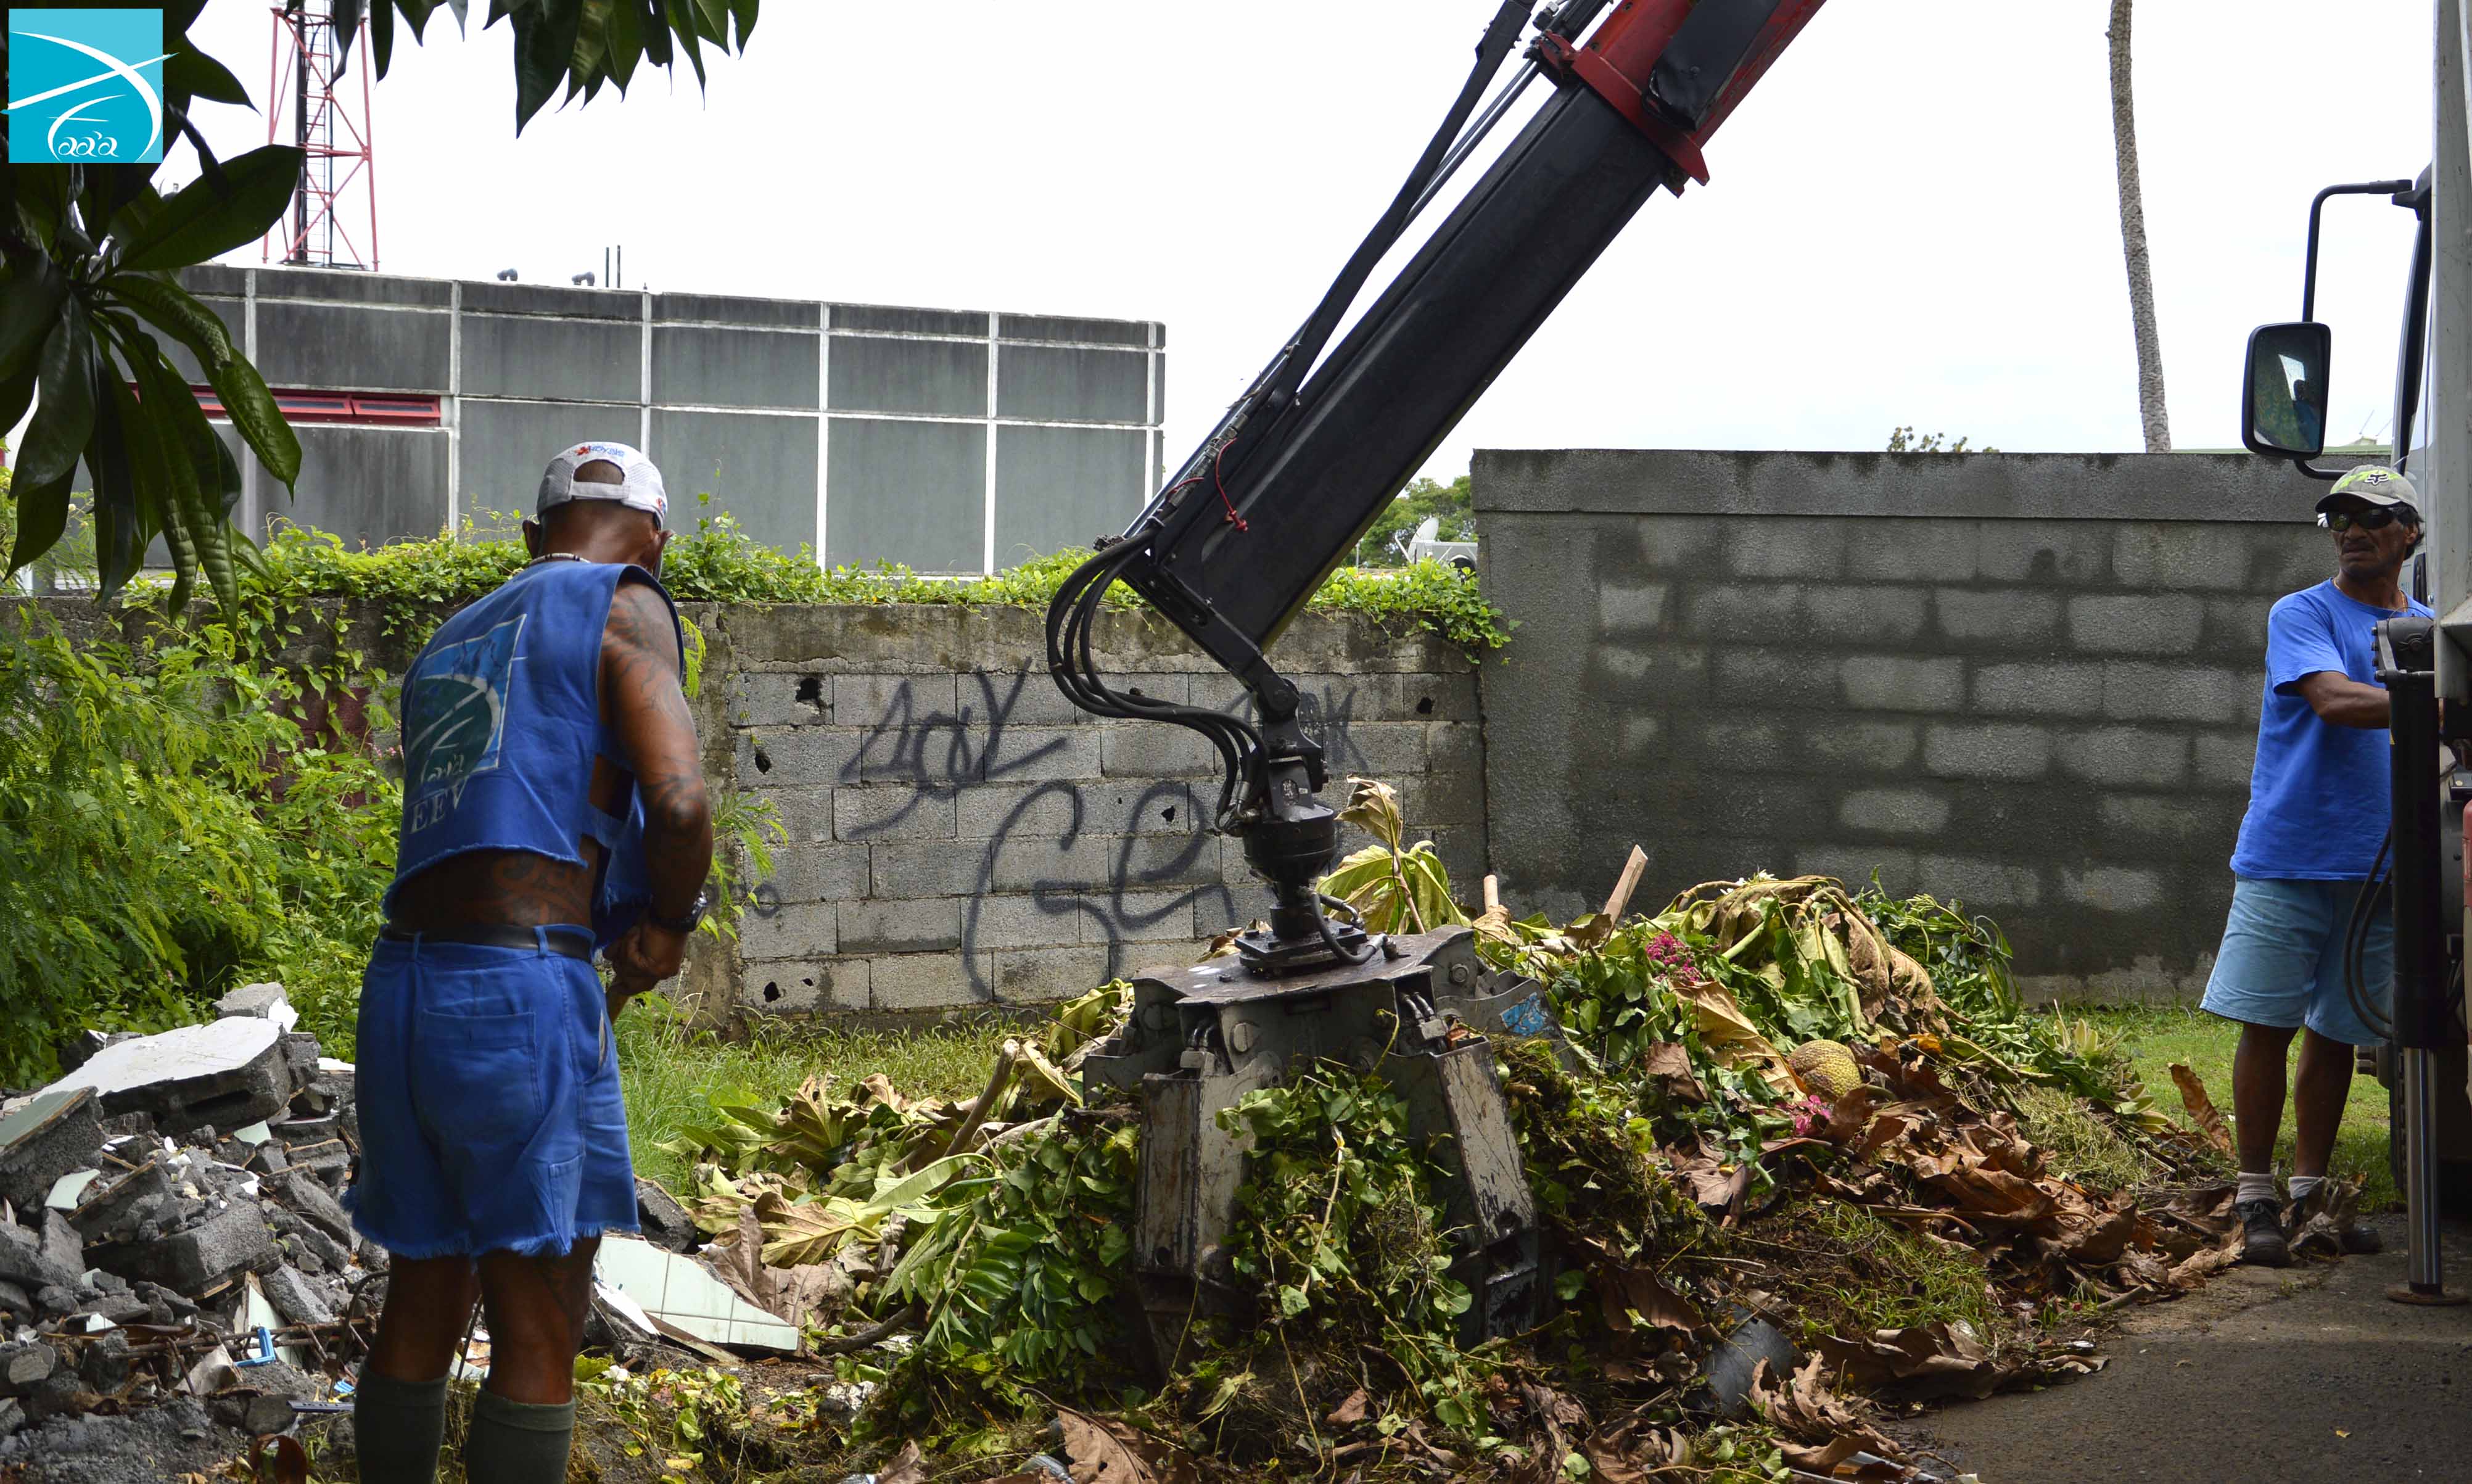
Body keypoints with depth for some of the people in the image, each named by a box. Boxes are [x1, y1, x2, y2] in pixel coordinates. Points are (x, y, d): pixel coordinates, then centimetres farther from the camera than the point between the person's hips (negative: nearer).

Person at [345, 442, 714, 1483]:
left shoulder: (449, 644, 23)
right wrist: (671, 923, 1)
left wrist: (615, 923, 24)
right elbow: (677, 801, -15)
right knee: (538, 1333, 0)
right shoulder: (625, 610, -1)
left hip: (401, 992, 7)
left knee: (421, 1307, 17)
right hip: (523, 995, -7)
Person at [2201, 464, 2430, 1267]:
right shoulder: (2303, 615, -1)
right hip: (2287, 855, -4)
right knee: (2266, 1025, -3)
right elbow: (2334, 699, -19)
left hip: (2377, 866, 4)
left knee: (2336, 1034, 8)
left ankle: (2311, 1194, 18)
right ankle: (2256, 1200, 5)